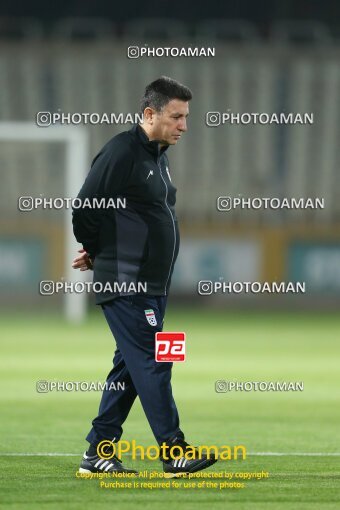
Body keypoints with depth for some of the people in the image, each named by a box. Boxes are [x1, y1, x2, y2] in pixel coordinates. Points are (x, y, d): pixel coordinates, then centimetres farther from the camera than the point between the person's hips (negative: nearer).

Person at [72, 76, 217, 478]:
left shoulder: (158, 156, 15)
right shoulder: (122, 152, -15)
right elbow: (84, 208, -16)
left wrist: (96, 254, 14)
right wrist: (95, 253, 1)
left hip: (153, 285, 10)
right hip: (125, 283, -10)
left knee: (129, 367, 11)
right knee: (152, 364, -10)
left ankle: (97, 452, 16)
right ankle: (174, 452, -9)